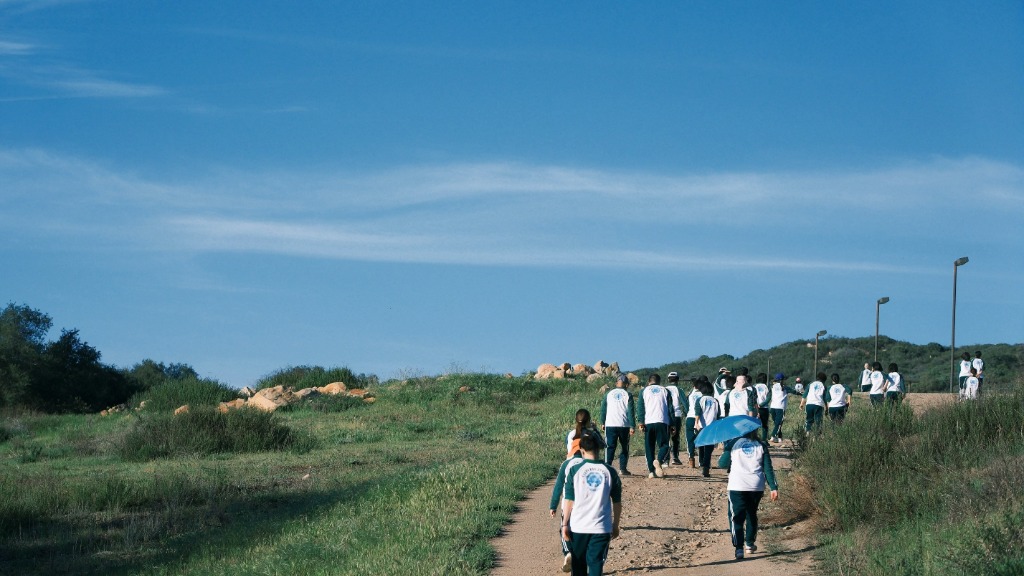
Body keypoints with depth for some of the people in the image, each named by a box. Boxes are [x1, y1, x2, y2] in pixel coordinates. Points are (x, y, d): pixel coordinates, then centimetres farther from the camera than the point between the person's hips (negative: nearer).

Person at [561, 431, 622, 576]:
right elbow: (617, 503, 5)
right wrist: (615, 525, 16)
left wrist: (565, 524, 3)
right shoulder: (610, 472, 0)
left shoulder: (575, 470, -5)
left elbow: (569, 500, -4)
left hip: (578, 526, 0)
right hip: (601, 527, 0)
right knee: (596, 564, 1)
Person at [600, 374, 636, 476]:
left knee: (610, 447, 3)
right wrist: (632, 426, -3)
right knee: (625, 447, 11)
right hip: (624, 425, -1)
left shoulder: (609, 394, 7)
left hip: (610, 425, 2)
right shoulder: (627, 395, -1)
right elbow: (631, 411, -4)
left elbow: (603, 409, 9)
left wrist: (602, 423, 16)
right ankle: (622, 469, 7)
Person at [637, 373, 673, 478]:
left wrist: (641, 422, -1)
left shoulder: (644, 391, 13)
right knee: (664, 444, 3)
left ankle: (651, 470, 2)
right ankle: (658, 461, -27)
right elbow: (670, 408, 10)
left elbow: (640, 407, 2)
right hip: (662, 422, 0)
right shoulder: (665, 391, 15)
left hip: (648, 422, 0)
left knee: (649, 447, 8)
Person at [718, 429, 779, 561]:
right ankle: (749, 543, 26)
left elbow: (722, 464, 9)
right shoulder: (761, 446, 9)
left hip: (737, 486, -2)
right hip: (757, 486, 2)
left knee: (736, 517, -1)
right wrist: (773, 487, 4)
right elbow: (768, 468, 4)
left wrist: (725, 450, 29)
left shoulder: (732, 444, 5)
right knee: (752, 515, 22)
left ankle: (739, 548, -15)